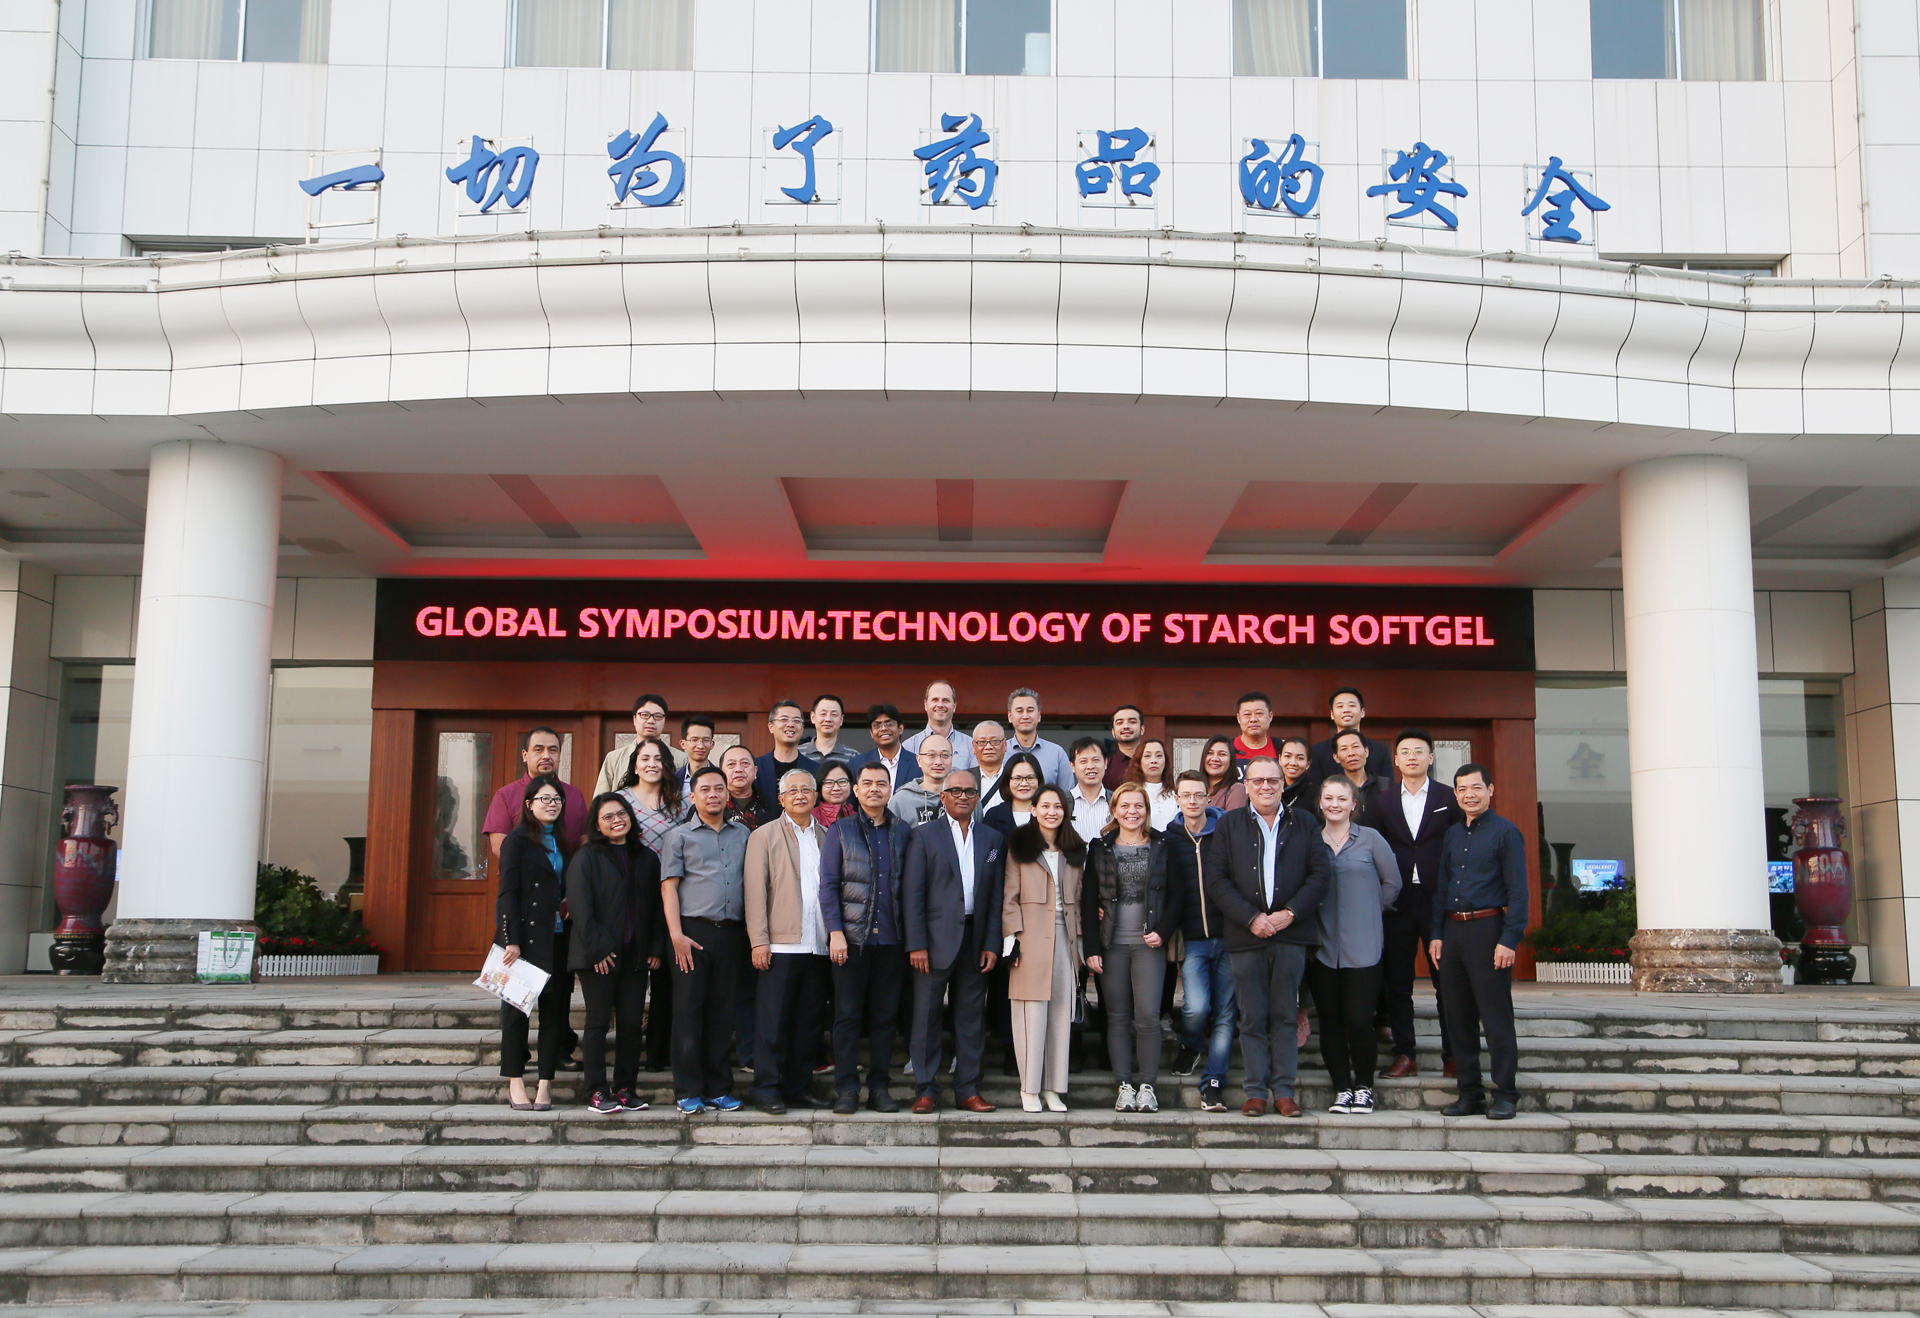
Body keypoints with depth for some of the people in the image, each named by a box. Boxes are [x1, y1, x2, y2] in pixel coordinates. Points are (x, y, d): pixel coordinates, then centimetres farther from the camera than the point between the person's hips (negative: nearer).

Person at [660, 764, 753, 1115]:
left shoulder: (743, 835, 16)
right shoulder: (680, 836, 8)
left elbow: (752, 884, 18)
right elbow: (669, 887, 1)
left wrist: (752, 930, 8)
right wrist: (676, 934, -10)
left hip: (731, 932, 3)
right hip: (693, 931, -3)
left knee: (723, 1013, 5)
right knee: (688, 1011, -2)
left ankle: (718, 1089, 12)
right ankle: (688, 1092, 4)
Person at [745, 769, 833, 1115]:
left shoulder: (827, 837, 16)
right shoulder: (764, 836, 5)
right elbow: (755, 890, -1)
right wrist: (759, 941, -9)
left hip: (819, 945, 4)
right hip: (781, 944, -4)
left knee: (809, 1021, 7)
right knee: (773, 1020, -3)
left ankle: (799, 1087, 15)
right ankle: (767, 1089, 4)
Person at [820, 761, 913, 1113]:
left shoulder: (902, 832, 10)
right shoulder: (841, 831, 5)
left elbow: (910, 886, 9)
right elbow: (828, 884, 1)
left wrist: (910, 936, 2)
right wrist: (835, 931, -8)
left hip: (891, 938, 2)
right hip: (851, 937, -2)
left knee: (885, 1015, 5)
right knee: (847, 1014, -1)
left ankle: (880, 1087, 13)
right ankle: (846, 1089, 5)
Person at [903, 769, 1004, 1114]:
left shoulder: (993, 839, 11)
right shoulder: (924, 835, 2)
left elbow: (996, 897, 9)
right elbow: (913, 893, -3)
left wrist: (992, 944, 1)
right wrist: (916, 944, -10)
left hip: (975, 941, 3)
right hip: (936, 940, -3)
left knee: (972, 1017, 7)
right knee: (926, 1015, -1)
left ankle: (967, 1090, 14)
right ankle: (926, 1089, 7)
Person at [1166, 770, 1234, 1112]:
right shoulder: (1169, 838, 7)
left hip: (1227, 938, 0)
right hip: (1191, 939, 0)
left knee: (1225, 1014, 2)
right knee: (1196, 1007, -16)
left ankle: (1213, 1083, 11)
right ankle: (1190, 1046, 16)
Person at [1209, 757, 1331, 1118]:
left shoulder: (1304, 824, 11)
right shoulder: (1228, 825, 8)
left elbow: (1319, 875, 5)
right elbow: (1217, 882, 1)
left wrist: (1289, 913, -8)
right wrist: (1251, 918, -9)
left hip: (1291, 933, 0)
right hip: (1245, 935, 0)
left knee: (1285, 1016, 3)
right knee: (1252, 1018, 2)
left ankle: (1283, 1091, 9)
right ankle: (1256, 1092, 8)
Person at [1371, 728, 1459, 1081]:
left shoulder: (1450, 798, 4)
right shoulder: (1383, 800, 8)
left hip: (1440, 900, -2)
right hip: (1397, 903, 2)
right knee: (1396, 982, 4)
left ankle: (1453, 1055, 10)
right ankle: (1404, 1055, 12)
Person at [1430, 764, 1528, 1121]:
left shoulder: (1505, 832, -2)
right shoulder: (1452, 834, 16)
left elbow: (1518, 890, -7)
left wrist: (1510, 940, -15)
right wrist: (1436, 934, 10)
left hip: (1487, 929, -6)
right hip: (1453, 930, 6)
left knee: (1496, 1017, -5)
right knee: (1459, 1017, 8)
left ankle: (1505, 1095, 3)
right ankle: (1470, 1094, 16)